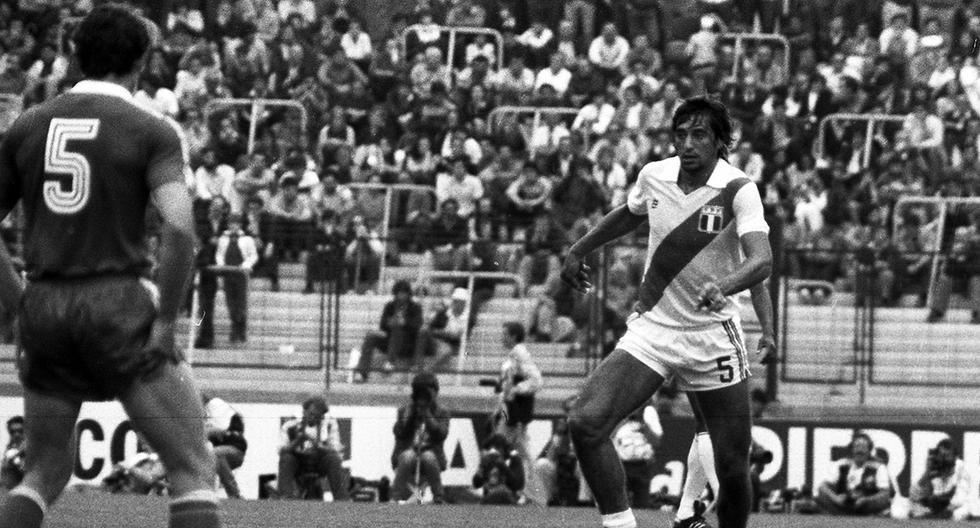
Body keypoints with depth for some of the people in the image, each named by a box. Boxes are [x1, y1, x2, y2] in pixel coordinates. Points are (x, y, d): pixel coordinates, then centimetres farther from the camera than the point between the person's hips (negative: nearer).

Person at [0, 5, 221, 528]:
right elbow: (179, 228, -18)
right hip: (118, 305, -5)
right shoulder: (151, 131, -3)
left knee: (45, 471, 20)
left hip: (45, 310, 5)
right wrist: (166, 321, -9)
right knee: (193, 469, -1)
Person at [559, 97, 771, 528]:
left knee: (733, 469, -1)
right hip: (651, 328, 3)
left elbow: (761, 260, -29)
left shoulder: (737, 191, -13)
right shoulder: (654, 176, 0)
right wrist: (578, 251, 28)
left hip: (712, 338, -3)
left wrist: (722, 287, -47)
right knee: (586, 422, -20)